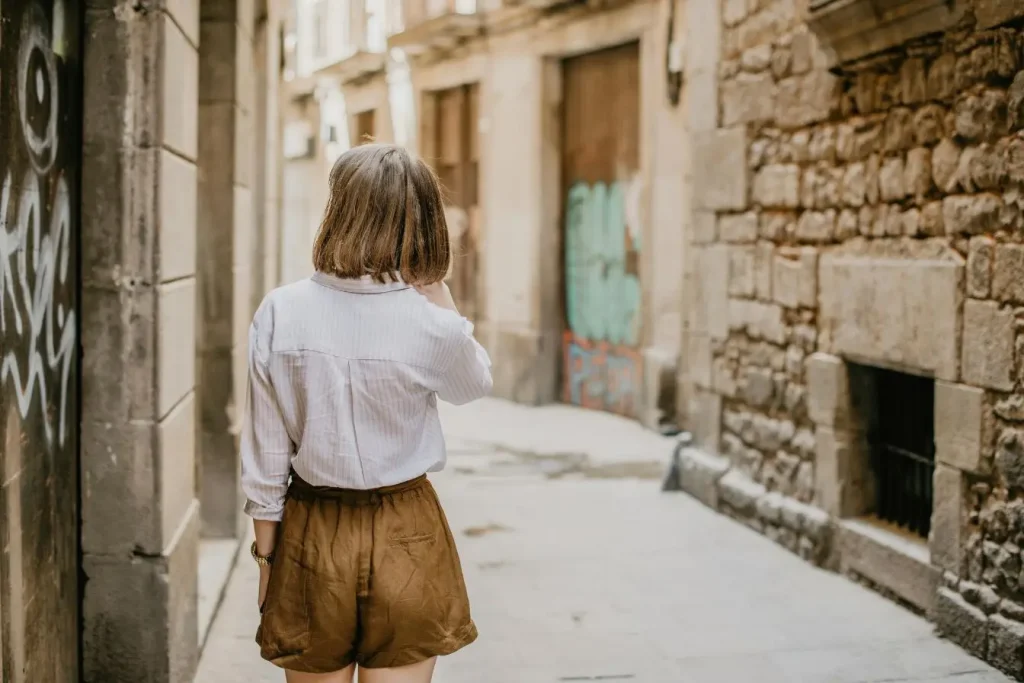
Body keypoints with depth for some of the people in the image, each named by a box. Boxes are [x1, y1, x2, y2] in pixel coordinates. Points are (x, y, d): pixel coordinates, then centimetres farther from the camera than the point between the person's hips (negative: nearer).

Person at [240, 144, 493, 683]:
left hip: (312, 537, 1)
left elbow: (265, 453, -5)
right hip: (403, 538, -1)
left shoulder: (280, 313, -12)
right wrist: (437, 288, 2)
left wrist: (266, 554, 7)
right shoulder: (430, 325, -15)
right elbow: (476, 382, 10)